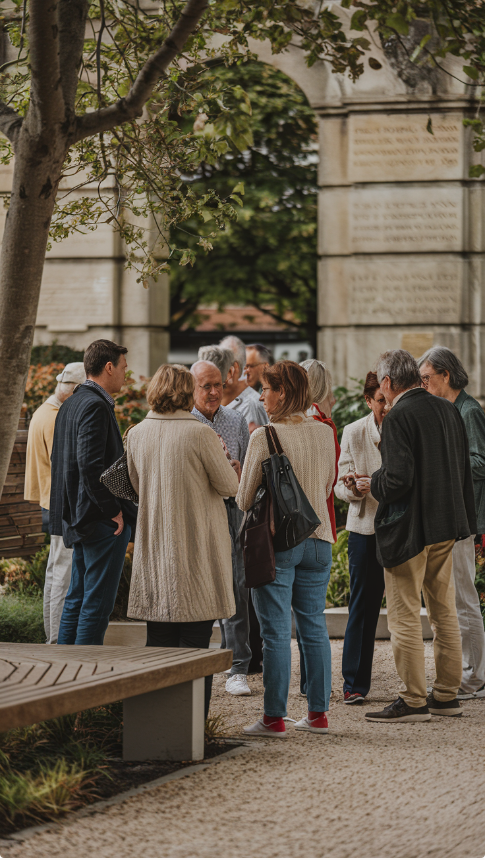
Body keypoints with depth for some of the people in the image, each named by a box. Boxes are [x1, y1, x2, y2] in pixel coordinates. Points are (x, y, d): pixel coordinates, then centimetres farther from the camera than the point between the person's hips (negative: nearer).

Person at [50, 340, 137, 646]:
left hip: (78, 518, 10)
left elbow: (60, 461, 21)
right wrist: (112, 510, -18)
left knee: (77, 598, 14)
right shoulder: (96, 405, -16)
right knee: (98, 601, -6)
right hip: (102, 520, -10)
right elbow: (90, 465, -24)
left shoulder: (70, 405, 15)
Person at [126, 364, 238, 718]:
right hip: (196, 547, -4)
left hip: (154, 546, 4)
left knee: (158, 639, 11)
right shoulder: (200, 433, -14)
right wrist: (219, 458, 13)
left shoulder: (137, 434, 1)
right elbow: (230, 485, -5)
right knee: (195, 640, 1)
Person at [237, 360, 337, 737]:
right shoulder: (325, 433, 2)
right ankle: (318, 713, 15)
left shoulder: (264, 437, -13)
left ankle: (275, 717, 2)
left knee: (276, 631, -1)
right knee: (314, 626, 11)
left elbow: (245, 498, -6)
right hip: (317, 538, 5)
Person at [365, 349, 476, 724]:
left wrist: (374, 483, -3)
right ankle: (447, 694, 21)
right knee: (445, 611, 14)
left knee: (405, 616, -1)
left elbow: (398, 479, -23)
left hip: (408, 528, -8)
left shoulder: (399, 417, -17)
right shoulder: (449, 411, 7)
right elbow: (464, 469, 13)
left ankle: (414, 701, 1)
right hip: (446, 525, 8)